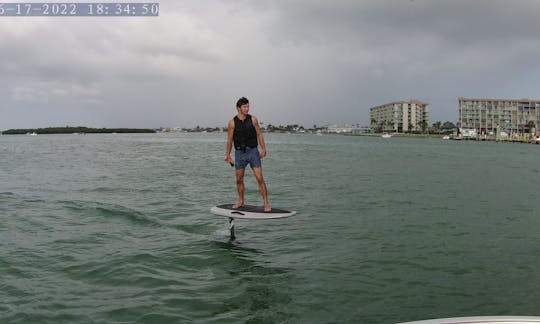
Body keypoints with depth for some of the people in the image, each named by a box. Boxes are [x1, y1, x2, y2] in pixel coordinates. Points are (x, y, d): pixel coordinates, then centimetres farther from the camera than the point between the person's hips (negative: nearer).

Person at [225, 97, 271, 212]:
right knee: (239, 179, 10)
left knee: (259, 178, -8)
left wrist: (264, 149, -2)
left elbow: (259, 134, 6)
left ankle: (266, 203, -3)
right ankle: (241, 201, 28)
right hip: (239, 152, 1)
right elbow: (230, 140, 5)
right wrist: (228, 155, 6)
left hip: (253, 151, -1)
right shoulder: (232, 122, -2)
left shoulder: (253, 119, -1)